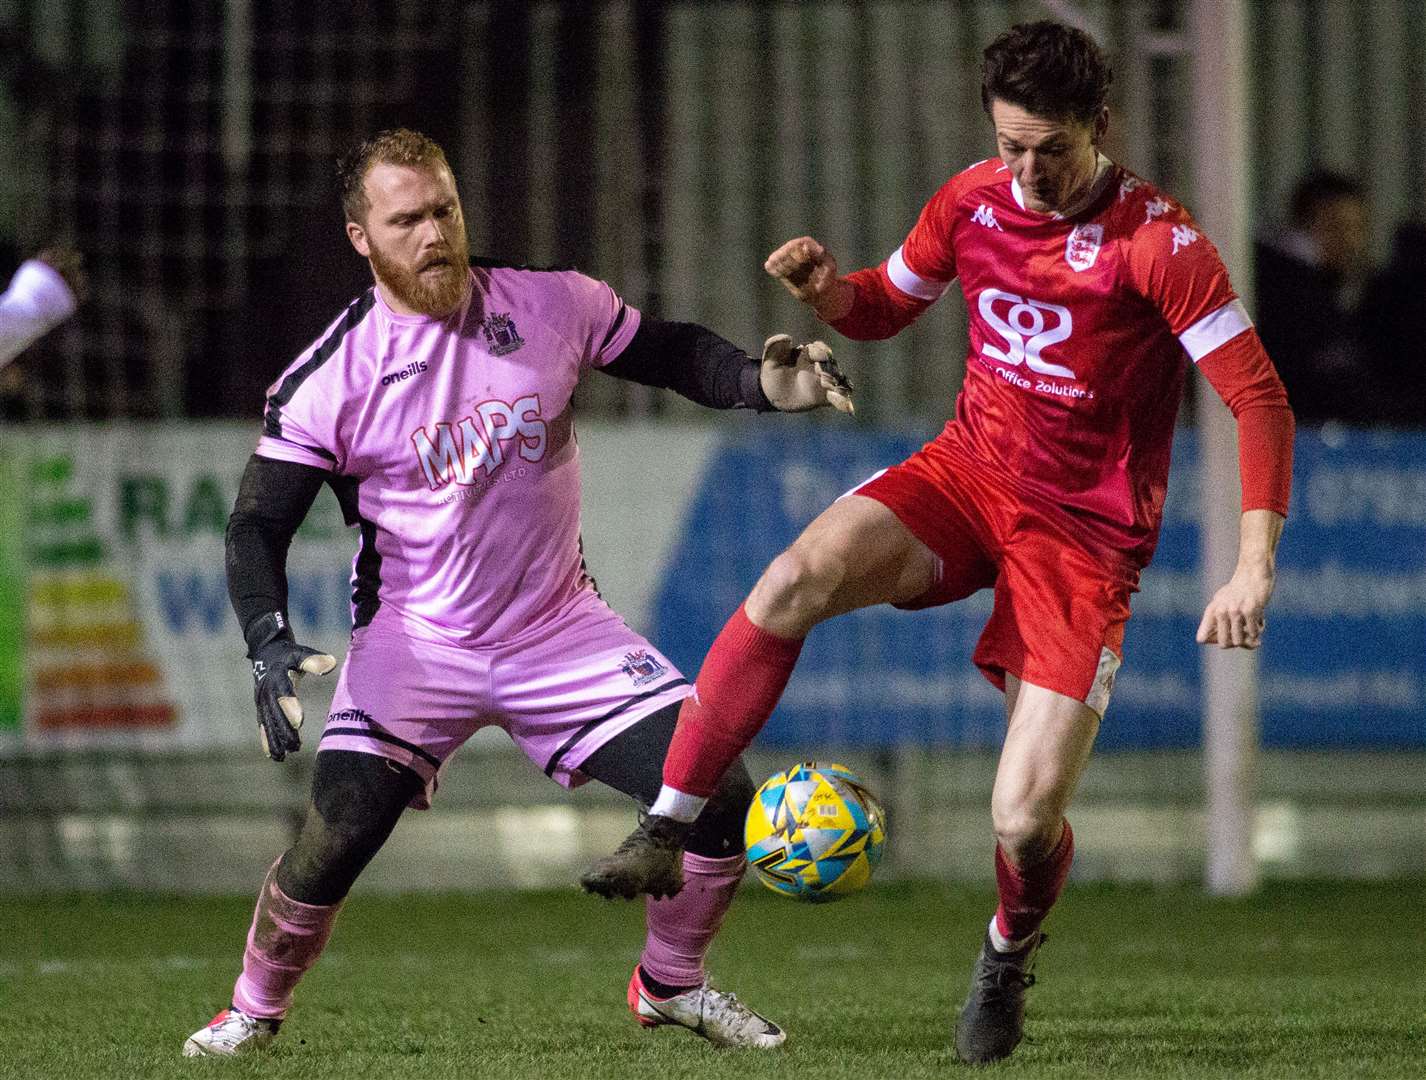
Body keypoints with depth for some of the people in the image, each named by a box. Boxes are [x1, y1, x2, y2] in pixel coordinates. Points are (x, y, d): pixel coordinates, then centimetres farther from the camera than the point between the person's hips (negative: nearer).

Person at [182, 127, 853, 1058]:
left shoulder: (554, 306, -5)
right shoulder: (331, 377, -10)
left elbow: (671, 353, 9)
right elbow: (258, 524, -6)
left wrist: (763, 384, -11)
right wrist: (270, 645, -22)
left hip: (564, 631, 2)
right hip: (417, 640, -2)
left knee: (722, 798, -10)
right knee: (335, 837, -19)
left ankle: (671, 983, 17)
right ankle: (255, 1009, 10)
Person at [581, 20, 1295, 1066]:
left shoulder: (1158, 241, -16)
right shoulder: (974, 200, 0)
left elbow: (1260, 398, -16)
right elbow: (884, 305, 18)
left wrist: (1255, 567, -26)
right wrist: (825, 285, -7)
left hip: (1086, 537, -4)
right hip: (965, 472, 4)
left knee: (1024, 821, -12)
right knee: (797, 577, -28)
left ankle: (1008, 958, 24)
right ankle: (666, 833, -22)